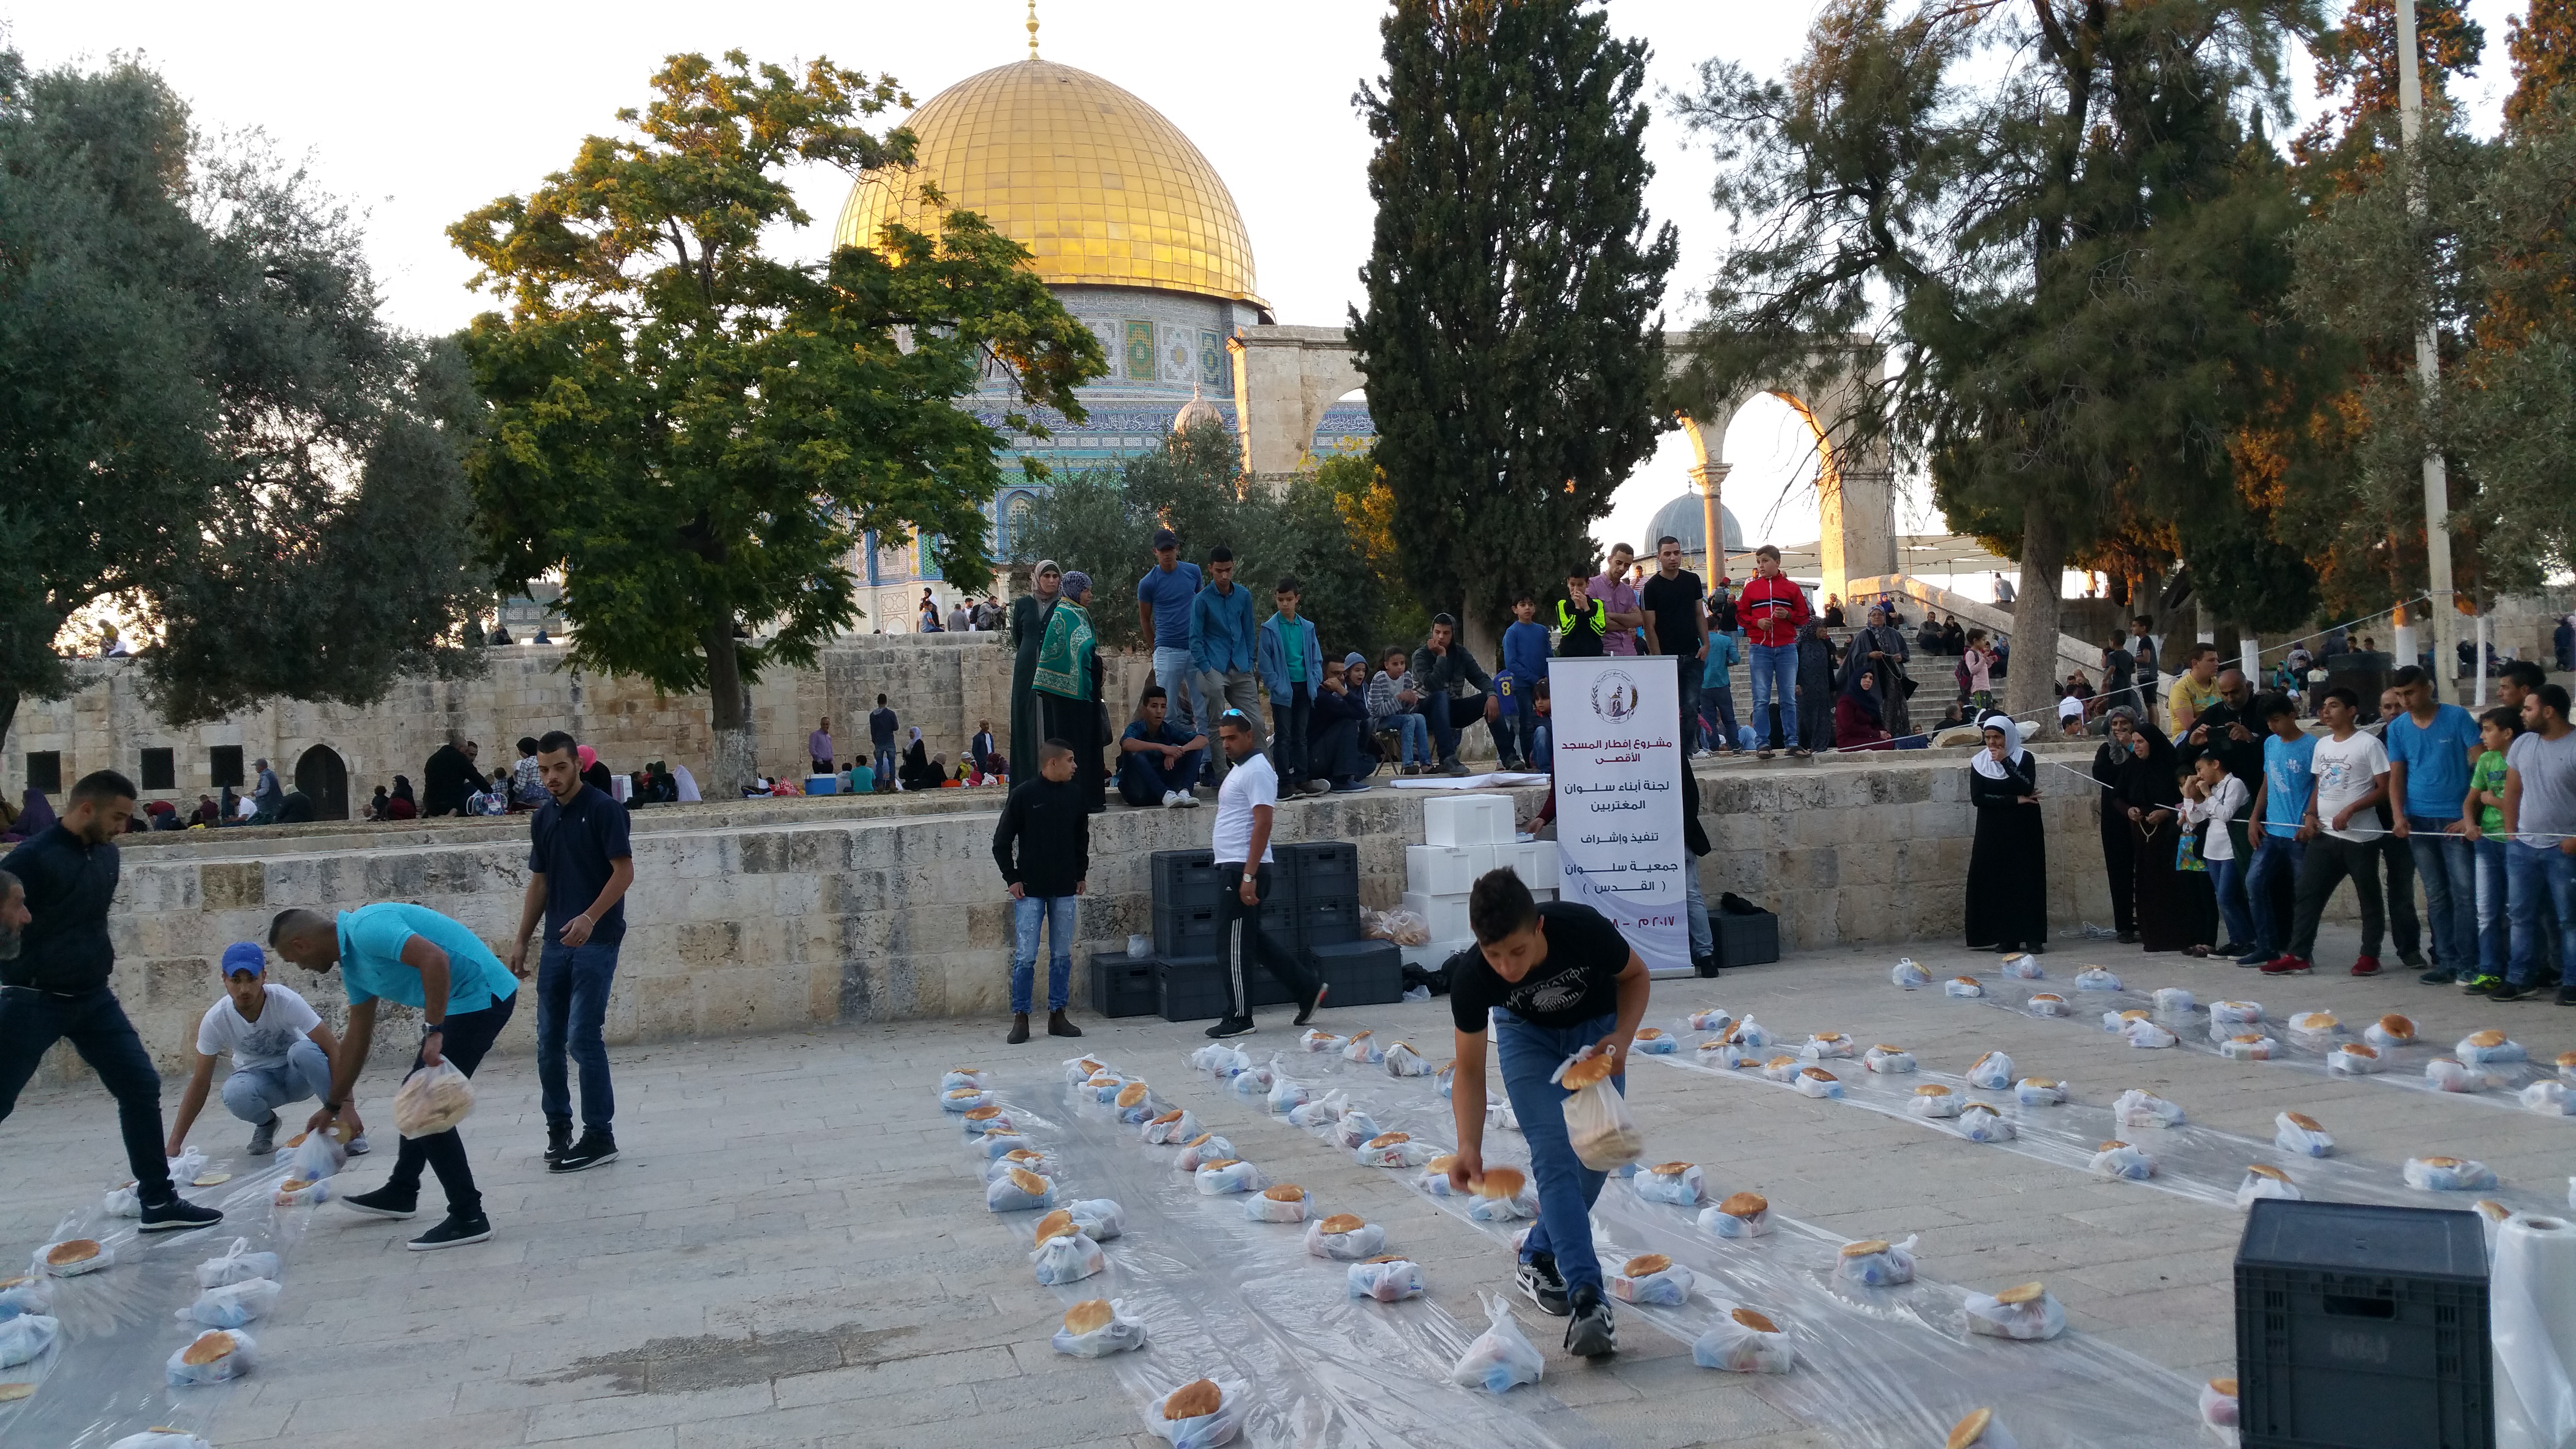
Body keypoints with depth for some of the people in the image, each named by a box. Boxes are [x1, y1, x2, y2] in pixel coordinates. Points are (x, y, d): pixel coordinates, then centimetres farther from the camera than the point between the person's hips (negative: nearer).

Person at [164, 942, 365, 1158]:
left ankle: (349, 1129, -19)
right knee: (235, 1093, -34)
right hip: (258, 1078, 1)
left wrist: (347, 1107, -37)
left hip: (298, 1075, -1)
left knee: (304, 1050, -36)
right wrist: (174, 1145, -14)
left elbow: (333, 1049, -28)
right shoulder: (215, 1020, -20)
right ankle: (266, 1124, 2)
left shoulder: (285, 1001, -27)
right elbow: (200, 1084, -11)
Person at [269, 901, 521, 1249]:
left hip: (480, 995, -10)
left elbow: (435, 959, -30)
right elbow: (357, 1039, 24)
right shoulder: (351, 963, 15)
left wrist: (434, 1032, -28)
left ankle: (468, 1218, -4)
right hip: (460, 1002, 10)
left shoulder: (366, 929, -17)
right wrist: (332, 1106, 31)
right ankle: (401, 1194, 39)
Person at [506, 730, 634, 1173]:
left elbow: (625, 872, -13)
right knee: (549, 1041, 8)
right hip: (556, 942, 7)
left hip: (597, 941, -7)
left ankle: (600, 1136, -4)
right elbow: (539, 883, 18)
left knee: (584, 1037, -10)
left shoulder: (602, 809, -9)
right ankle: (558, 1126, 22)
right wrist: (521, 940, 13)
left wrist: (591, 917, -25)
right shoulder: (543, 820, 12)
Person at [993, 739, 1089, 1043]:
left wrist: (1082, 873, 15)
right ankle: (1020, 1018, 5)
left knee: (1062, 955, 7)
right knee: (1025, 956, -4)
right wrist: (1011, 878, -5)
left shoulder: (1075, 794, 5)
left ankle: (1057, 1015, 16)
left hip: (1064, 890, 4)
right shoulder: (1023, 794, -8)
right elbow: (1001, 842, -3)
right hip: (1030, 891, -4)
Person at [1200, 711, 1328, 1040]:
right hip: (1233, 867, 10)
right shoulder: (1239, 769, 17)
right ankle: (1308, 989, 20)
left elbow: (1263, 824, -21)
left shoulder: (1257, 771, -14)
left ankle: (1238, 1019, 4)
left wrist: (1248, 876, -25)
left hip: (1243, 869, -10)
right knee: (1253, 940, 15)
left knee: (1231, 946, -4)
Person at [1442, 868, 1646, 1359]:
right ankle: (1587, 1299, -22)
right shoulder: (1471, 977, -34)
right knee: (1554, 1155, -17)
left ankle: (1538, 1257, 18)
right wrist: (1469, 1147, -35)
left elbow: (1635, 975, -14)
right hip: (1527, 1033, -1)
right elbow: (1469, 1070, -21)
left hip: (1595, 1024, 1)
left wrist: (1623, 1037, -30)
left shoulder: (1584, 929, -38)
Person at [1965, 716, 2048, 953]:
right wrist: (2015, 800, -11)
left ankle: (2033, 937, -4)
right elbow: (1977, 798, -7)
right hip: (1993, 833, 2)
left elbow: (2028, 788, -17)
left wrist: (2006, 761, -19)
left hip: (2024, 830, -2)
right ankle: (2006, 938, 2)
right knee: (1997, 882, -2)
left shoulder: (2024, 758, 0)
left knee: (2027, 880, -5)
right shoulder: (1979, 763, 4)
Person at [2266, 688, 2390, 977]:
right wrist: (2311, 815, 4)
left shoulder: (2368, 744, -7)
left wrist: (2350, 810, -19)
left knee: (2369, 898, 5)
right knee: (2308, 894, 2)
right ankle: (2298, 956, 4)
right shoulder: (2322, 746, 14)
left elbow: (2384, 788, -10)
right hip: (2324, 835, 7)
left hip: (2360, 836, -7)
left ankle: (2370, 957, 13)